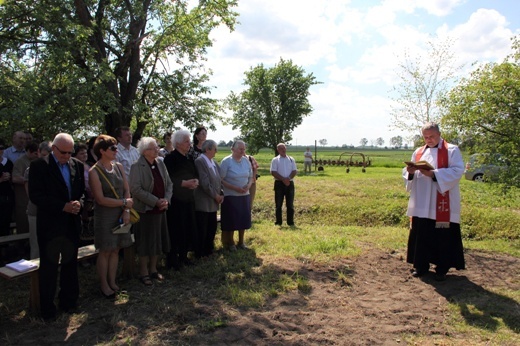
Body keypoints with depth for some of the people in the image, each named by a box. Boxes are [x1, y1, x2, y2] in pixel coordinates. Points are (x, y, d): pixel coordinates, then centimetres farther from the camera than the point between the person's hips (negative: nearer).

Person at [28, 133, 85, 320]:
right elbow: (35, 195, -15)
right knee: (49, 266, 7)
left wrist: (78, 203, -11)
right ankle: (47, 308, 22)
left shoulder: (77, 165, 5)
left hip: (72, 223, 5)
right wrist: (63, 206, -19)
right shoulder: (39, 165, -9)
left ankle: (68, 301, 30)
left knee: (70, 264, 14)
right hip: (50, 225, -4)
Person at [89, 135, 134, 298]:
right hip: (104, 216, -5)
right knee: (105, 251, 4)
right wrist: (124, 203, -12)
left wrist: (126, 211, -8)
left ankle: (112, 282, 26)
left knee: (115, 249, 11)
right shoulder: (94, 172, -13)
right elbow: (101, 199, -15)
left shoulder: (118, 166, 4)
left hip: (120, 215, 5)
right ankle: (104, 285, 20)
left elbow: (126, 190, 4)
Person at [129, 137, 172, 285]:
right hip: (145, 210, -6)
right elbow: (136, 189, -19)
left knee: (158, 240, 14)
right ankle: (144, 273, 20)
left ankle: (153, 269, 30)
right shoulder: (137, 166, -13)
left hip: (160, 209, 6)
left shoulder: (160, 164, 6)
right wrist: (156, 201, -20)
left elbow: (169, 184, 9)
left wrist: (166, 199, -8)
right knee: (145, 242, 4)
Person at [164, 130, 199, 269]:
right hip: (176, 199, -7)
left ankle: (183, 255, 26)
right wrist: (184, 183, -20)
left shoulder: (189, 159, 12)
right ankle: (172, 259, 14)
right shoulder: (170, 158, -11)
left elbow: (195, 174, 18)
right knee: (176, 230, -1)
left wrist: (196, 181, -4)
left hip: (189, 198, 7)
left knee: (189, 229, 11)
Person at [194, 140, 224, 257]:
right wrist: (215, 196, -13)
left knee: (212, 228, 16)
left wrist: (221, 194, 1)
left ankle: (208, 250, 31)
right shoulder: (199, 161, -14)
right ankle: (199, 253, 17)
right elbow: (204, 182, -20)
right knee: (201, 229, 3)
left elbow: (218, 179, 15)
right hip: (203, 202, -8)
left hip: (213, 202, 8)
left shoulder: (214, 162, 11)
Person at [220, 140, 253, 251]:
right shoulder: (226, 161, -11)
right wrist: (235, 188, -20)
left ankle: (241, 242, 27)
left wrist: (248, 185, -8)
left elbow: (251, 177, 13)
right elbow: (221, 180, -13)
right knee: (231, 220, 4)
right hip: (230, 196, -5)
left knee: (243, 219, 10)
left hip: (244, 195, 5)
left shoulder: (246, 161, 5)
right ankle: (230, 243, 22)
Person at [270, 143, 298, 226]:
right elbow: (273, 172, -6)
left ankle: (290, 222, 11)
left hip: (290, 183, 2)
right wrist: (283, 179, -16)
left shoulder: (291, 159, 10)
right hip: (279, 183, -2)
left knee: (290, 204, 4)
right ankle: (278, 222, 10)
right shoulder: (275, 160, 2)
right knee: (278, 204, 2)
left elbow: (294, 171, 5)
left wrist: (288, 178, -13)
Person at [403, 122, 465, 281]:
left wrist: (434, 174, -23)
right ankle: (421, 266, 20)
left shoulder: (452, 150, 0)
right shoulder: (418, 152, 14)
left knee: (443, 236, 1)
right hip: (421, 204, 4)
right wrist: (410, 172, -10)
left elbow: (457, 171, -12)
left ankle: (442, 269, 15)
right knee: (420, 235, 7)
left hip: (442, 205, -4)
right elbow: (408, 174, 14)